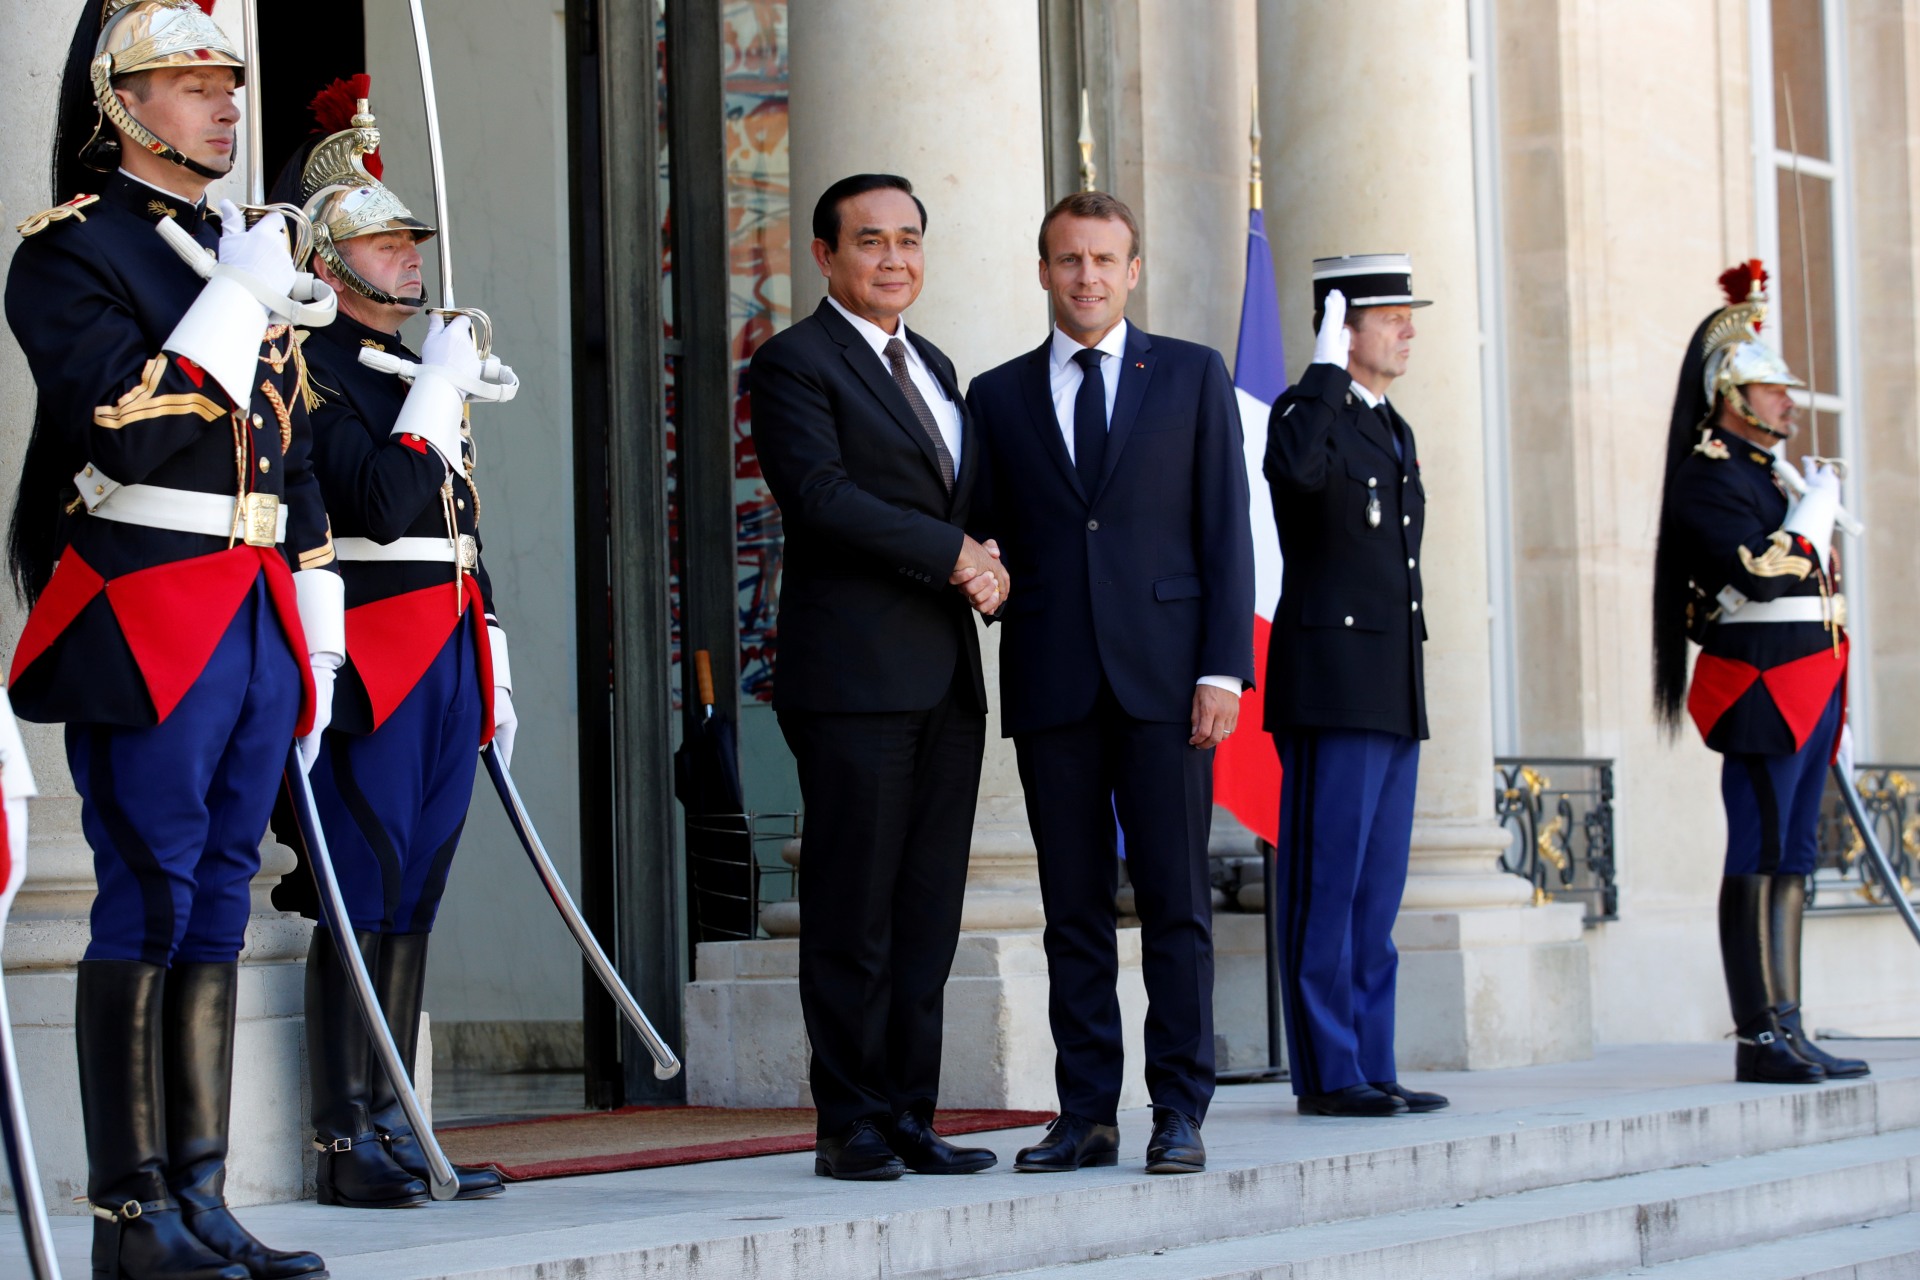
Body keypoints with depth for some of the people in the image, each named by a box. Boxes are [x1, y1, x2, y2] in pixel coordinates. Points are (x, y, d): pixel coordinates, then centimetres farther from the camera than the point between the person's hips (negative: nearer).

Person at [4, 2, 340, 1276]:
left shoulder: (248, 251, 19)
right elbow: (127, 429, -18)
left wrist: (312, 637, 17)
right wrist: (236, 301, -15)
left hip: (259, 624, 8)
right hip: (145, 626, -7)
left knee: (216, 908, 9)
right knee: (148, 905, -6)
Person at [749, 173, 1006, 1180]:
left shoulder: (932, 368, 22)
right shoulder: (795, 363, -3)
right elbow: (820, 494, -15)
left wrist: (986, 565, 0)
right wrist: (955, 555, -15)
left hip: (946, 679, 7)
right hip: (854, 679, -7)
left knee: (928, 913, 6)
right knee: (853, 913, -5)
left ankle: (911, 1118, 10)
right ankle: (852, 1125, 0)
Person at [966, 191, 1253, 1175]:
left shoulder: (1194, 376, 8)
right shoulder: (998, 396, 13)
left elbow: (1225, 530, 3)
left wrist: (1223, 667, -5)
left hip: (1163, 676, -2)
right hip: (1051, 684, 2)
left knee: (1175, 900, -3)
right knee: (1073, 908, 3)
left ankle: (1180, 1116, 1)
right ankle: (1087, 1115, 7)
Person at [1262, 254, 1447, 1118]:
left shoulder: (1394, 431, 20)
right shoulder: (1306, 410, -6)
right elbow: (1297, 467, -32)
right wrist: (1328, 369, -22)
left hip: (1394, 693, 9)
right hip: (1331, 688, -9)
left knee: (1376, 894, 10)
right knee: (1325, 888, -6)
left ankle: (1371, 1069, 13)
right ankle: (1327, 1074, -3)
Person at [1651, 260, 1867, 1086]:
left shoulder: (1770, 473, 22)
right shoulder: (1710, 475, -8)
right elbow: (1759, 572, -23)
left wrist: (1832, 709, 23)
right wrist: (1815, 513, -9)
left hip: (1806, 693, 10)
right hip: (1760, 687, -10)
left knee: (1791, 859, 7)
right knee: (1760, 859, -9)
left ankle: (1786, 1031, 8)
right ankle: (1760, 1039, -9)